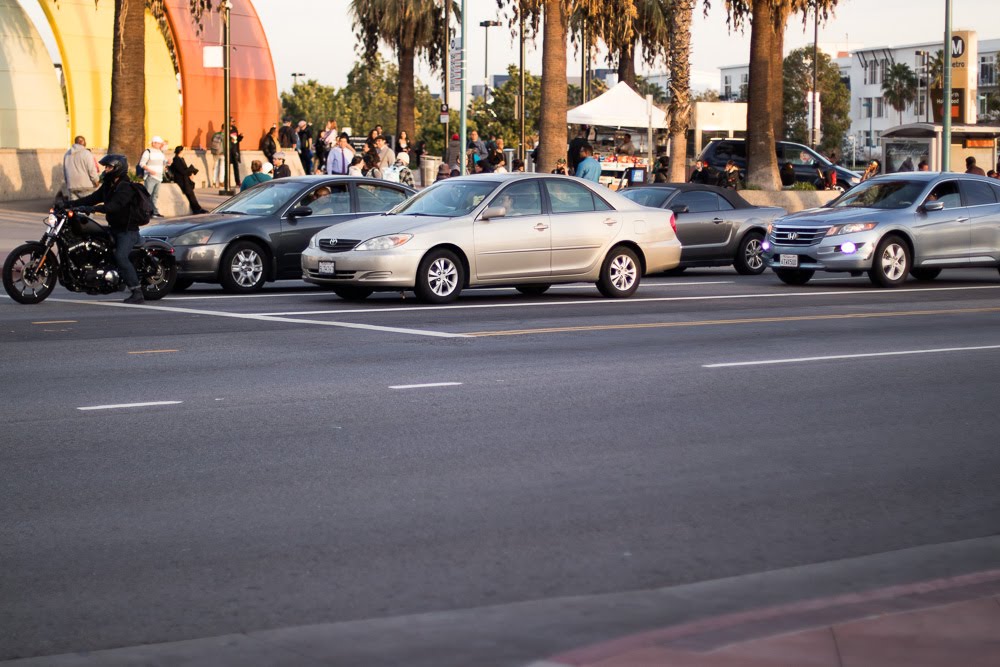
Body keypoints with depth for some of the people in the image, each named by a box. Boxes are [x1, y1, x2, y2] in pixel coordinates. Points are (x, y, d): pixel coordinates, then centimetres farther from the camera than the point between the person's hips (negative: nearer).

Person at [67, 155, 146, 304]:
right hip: (114, 228, 10)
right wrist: (71, 204, -1)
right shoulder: (108, 185, 13)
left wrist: (92, 209, -41)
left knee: (120, 256, -27)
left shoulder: (126, 187, -18)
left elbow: (114, 205, -32)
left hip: (128, 230, -10)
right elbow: (93, 197, 10)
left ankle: (137, 293, -27)